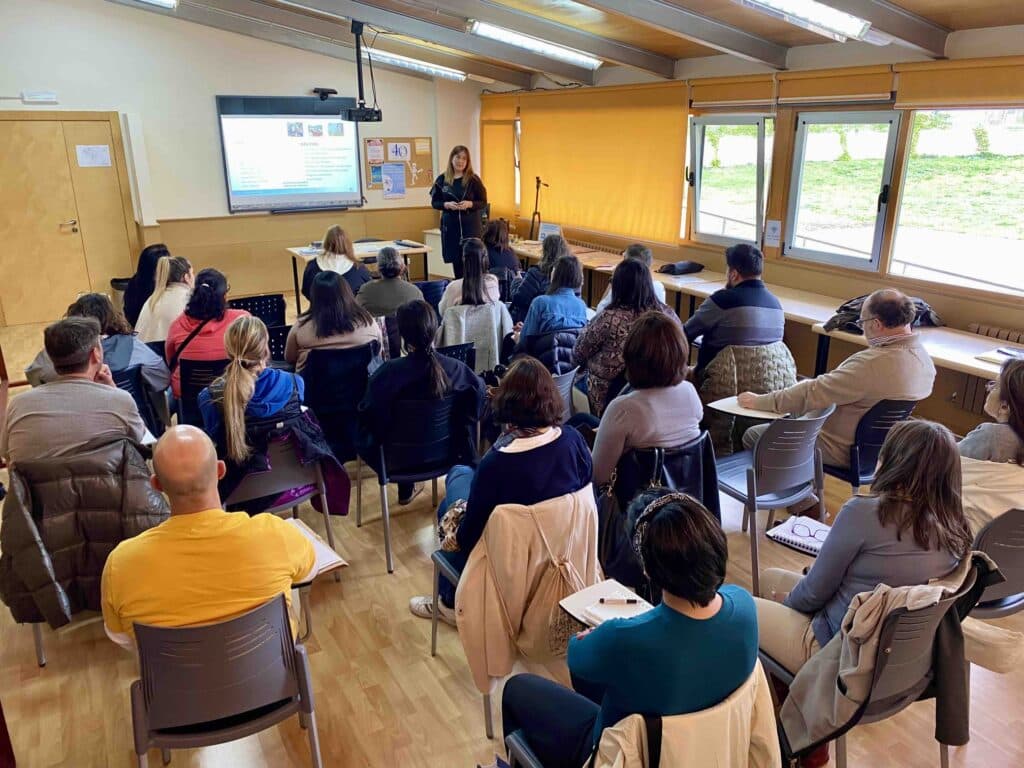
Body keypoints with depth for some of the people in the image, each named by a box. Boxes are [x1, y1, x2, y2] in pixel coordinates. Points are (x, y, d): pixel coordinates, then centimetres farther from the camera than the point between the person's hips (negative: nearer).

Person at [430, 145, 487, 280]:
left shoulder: (473, 180, -2)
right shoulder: (442, 179, 4)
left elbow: (483, 202, 1)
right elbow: (434, 202, 8)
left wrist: (470, 204, -17)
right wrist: (446, 205, -12)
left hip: (471, 225, -2)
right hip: (450, 225, 2)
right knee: (456, 261, 7)